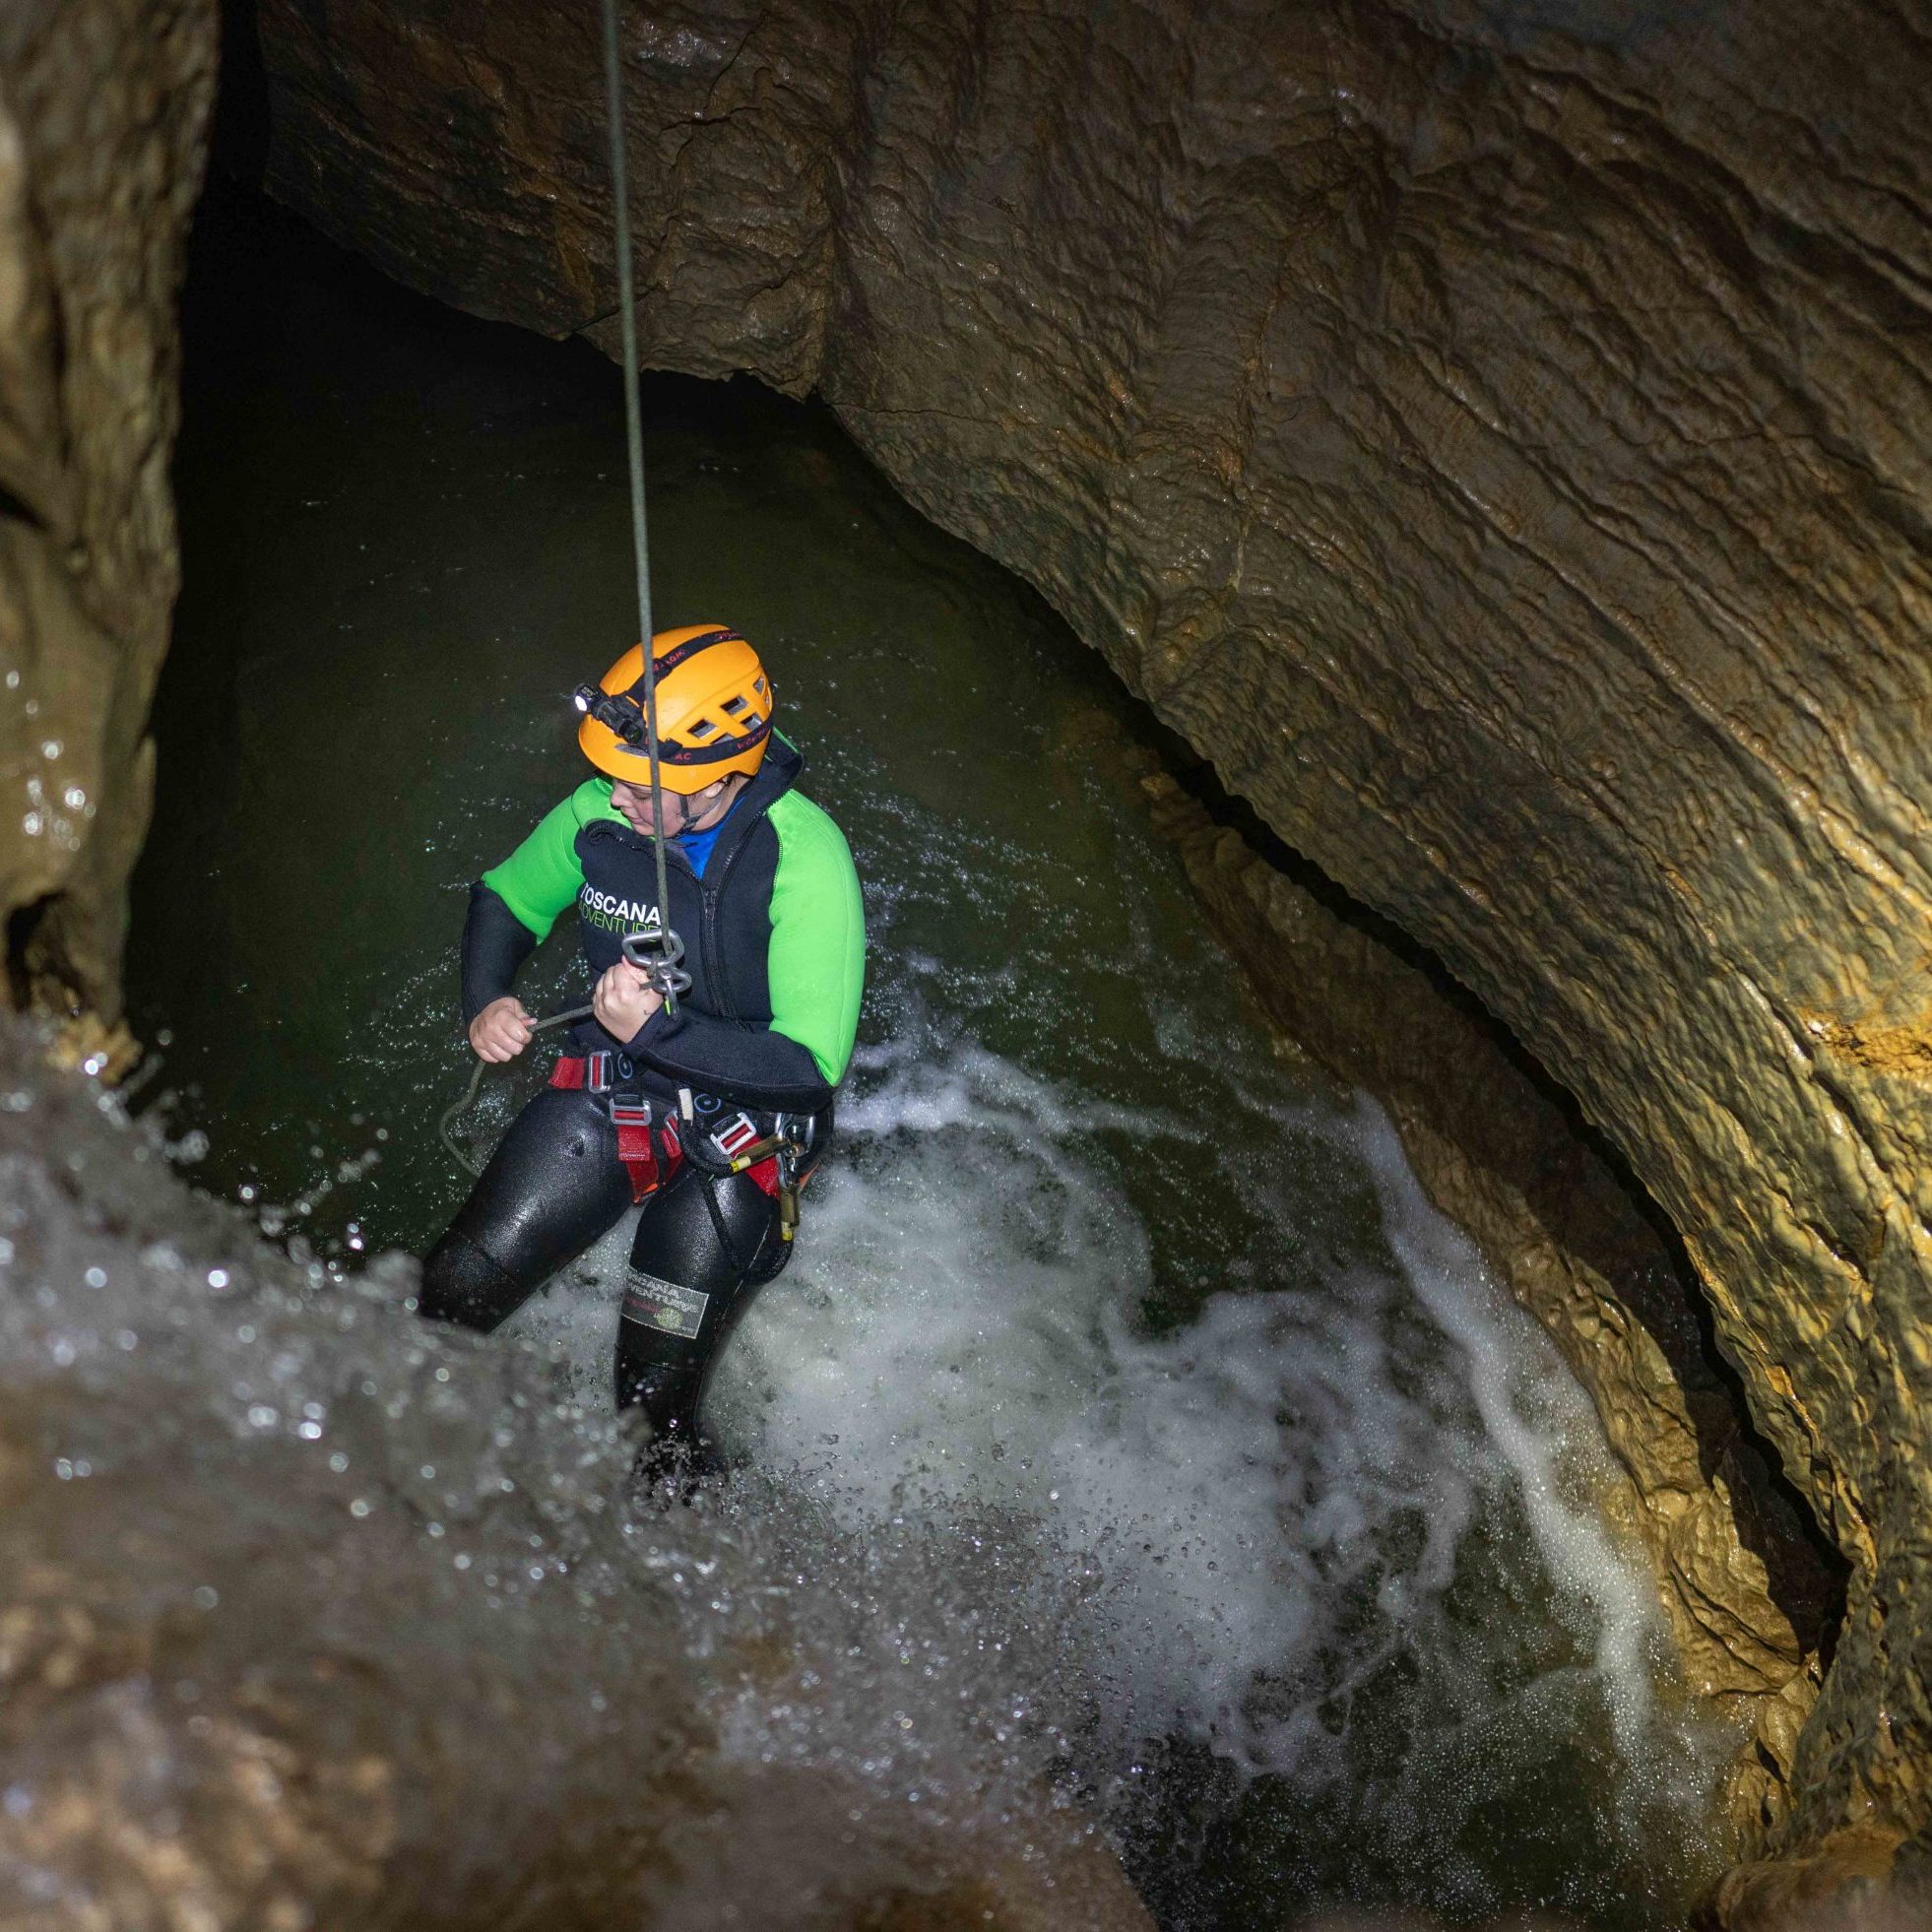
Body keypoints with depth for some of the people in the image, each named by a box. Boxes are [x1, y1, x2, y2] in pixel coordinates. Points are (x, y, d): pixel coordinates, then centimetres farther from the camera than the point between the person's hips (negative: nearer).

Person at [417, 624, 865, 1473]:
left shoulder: (804, 858, -23)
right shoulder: (601, 814, -10)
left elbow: (812, 1063, -25)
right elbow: (505, 896, 12)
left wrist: (659, 1029, -34)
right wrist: (485, 1002, -6)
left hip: (746, 1120, -4)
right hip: (613, 1088, 4)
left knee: (659, 1389, -8)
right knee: (460, 1289, -8)